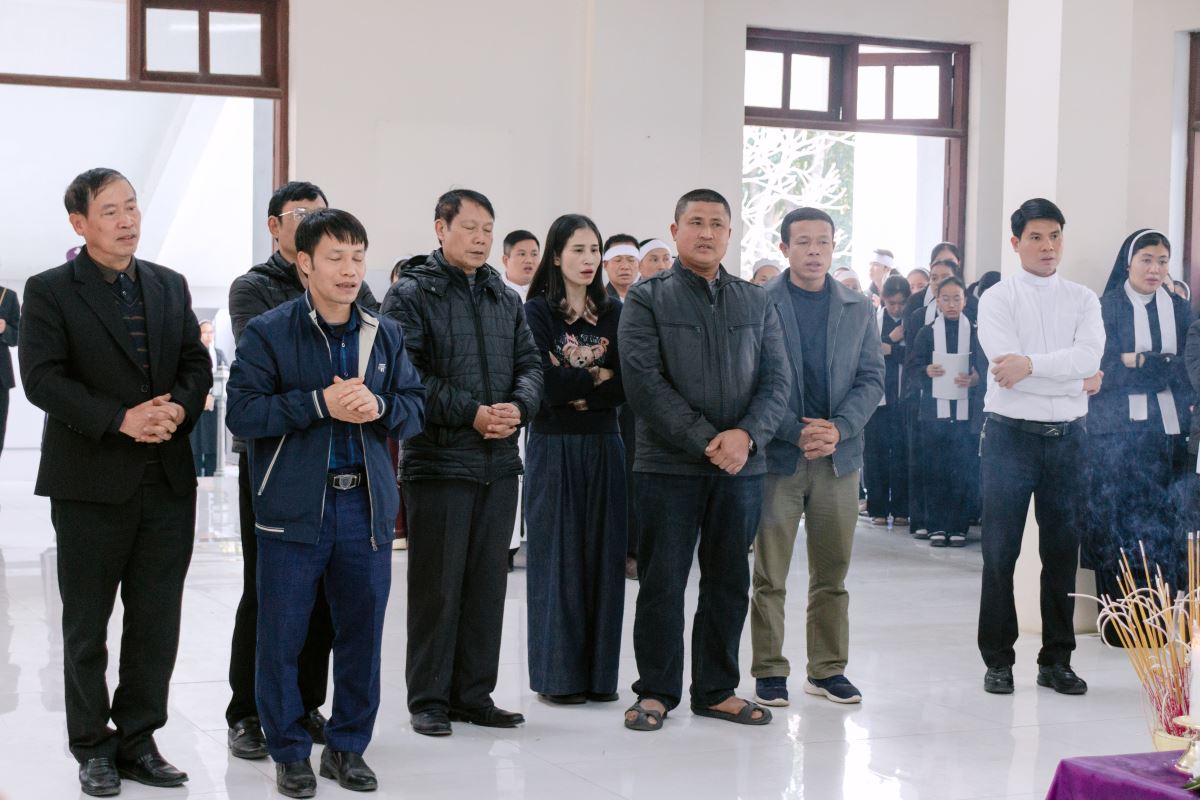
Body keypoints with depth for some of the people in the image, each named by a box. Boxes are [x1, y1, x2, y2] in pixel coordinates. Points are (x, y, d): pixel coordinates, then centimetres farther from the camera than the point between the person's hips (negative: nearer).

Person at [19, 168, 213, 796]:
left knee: (157, 622, 8)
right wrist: (120, 419, -21)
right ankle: (93, 747, 19)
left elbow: (197, 365, 10)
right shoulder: (49, 291, -4)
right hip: (91, 483, -4)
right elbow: (41, 378, -13)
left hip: (167, 480, 4)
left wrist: (179, 409, -11)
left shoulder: (169, 286, 11)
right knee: (87, 625, 8)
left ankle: (137, 740, 20)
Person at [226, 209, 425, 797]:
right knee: (282, 635, 3)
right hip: (294, 507, -3)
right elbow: (242, 411, -11)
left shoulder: (385, 334, 9)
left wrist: (379, 407, -11)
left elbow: (415, 406, 11)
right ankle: (289, 751, 18)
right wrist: (320, 403, -18)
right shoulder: (268, 332, -3)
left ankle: (348, 746, 23)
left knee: (362, 630, 8)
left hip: (366, 505, 3)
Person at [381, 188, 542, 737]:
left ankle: (474, 693, 19)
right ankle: (429, 699, 10)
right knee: (437, 584, 0)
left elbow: (530, 363, 12)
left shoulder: (506, 299, 15)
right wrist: (470, 413, -18)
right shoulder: (410, 295, -3)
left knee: (487, 583, 9)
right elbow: (407, 376, -13)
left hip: (499, 463, 6)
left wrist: (519, 405, -9)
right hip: (437, 460, -5)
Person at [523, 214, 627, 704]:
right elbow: (549, 385, -14)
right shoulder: (537, 312, -2)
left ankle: (598, 672, 13)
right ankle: (557, 674, 8)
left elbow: (626, 387, 0)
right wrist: (599, 376, -5)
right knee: (557, 556, 0)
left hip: (603, 446, 4)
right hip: (554, 446, -4)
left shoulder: (613, 313, 10)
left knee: (603, 555, 5)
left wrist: (576, 385, -10)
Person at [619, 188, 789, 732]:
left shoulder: (756, 303, 12)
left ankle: (717, 690, 20)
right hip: (669, 464, -4)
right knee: (663, 582, 1)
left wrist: (746, 435, -13)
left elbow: (775, 380, 6)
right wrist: (705, 440, -16)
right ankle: (656, 691, 13)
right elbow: (643, 381, -10)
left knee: (729, 583, 9)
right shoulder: (646, 299, 0)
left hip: (742, 465, 4)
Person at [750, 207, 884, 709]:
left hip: (839, 455, 3)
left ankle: (828, 669, 18)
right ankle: (769, 671, 11)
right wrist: (797, 430, -14)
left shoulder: (858, 309, 10)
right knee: (770, 576, 2)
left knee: (832, 573, 9)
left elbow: (872, 379, 7)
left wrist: (838, 429, -9)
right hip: (777, 455, -3)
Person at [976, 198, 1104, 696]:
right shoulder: (997, 299, -1)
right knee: (1000, 552, 1)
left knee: (1062, 551, 8)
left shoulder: (1083, 300, 8)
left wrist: (1030, 364, -20)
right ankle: (998, 660, 11)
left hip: (1067, 436, 3)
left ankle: (1057, 659, 18)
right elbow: (1007, 366, -15)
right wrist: (1077, 380, -10)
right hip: (1011, 433, -3)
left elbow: (1091, 355, -10)